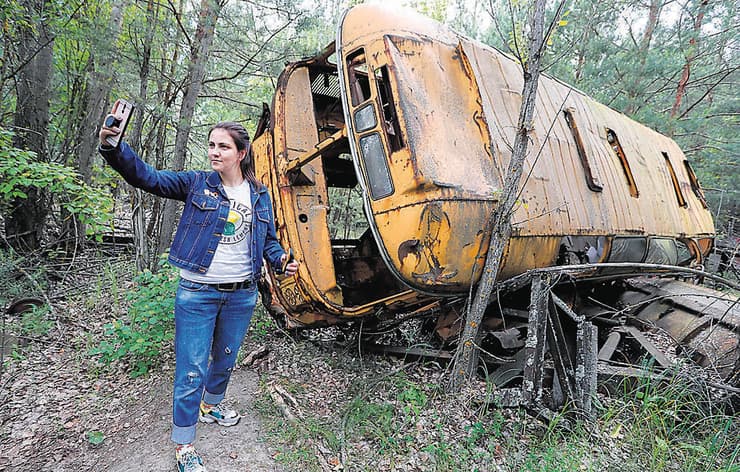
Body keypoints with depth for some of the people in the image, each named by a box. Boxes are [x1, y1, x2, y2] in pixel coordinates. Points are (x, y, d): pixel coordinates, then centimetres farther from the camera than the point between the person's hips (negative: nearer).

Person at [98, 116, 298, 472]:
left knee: (225, 359, 22)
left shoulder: (259, 195, 4)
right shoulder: (196, 183, -4)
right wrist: (113, 148, -31)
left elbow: (268, 240, 10)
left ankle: (210, 405, 51)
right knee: (191, 371, 3)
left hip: (242, 294, 4)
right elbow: (148, 177, -14)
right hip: (197, 293, -3)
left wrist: (281, 260, -9)